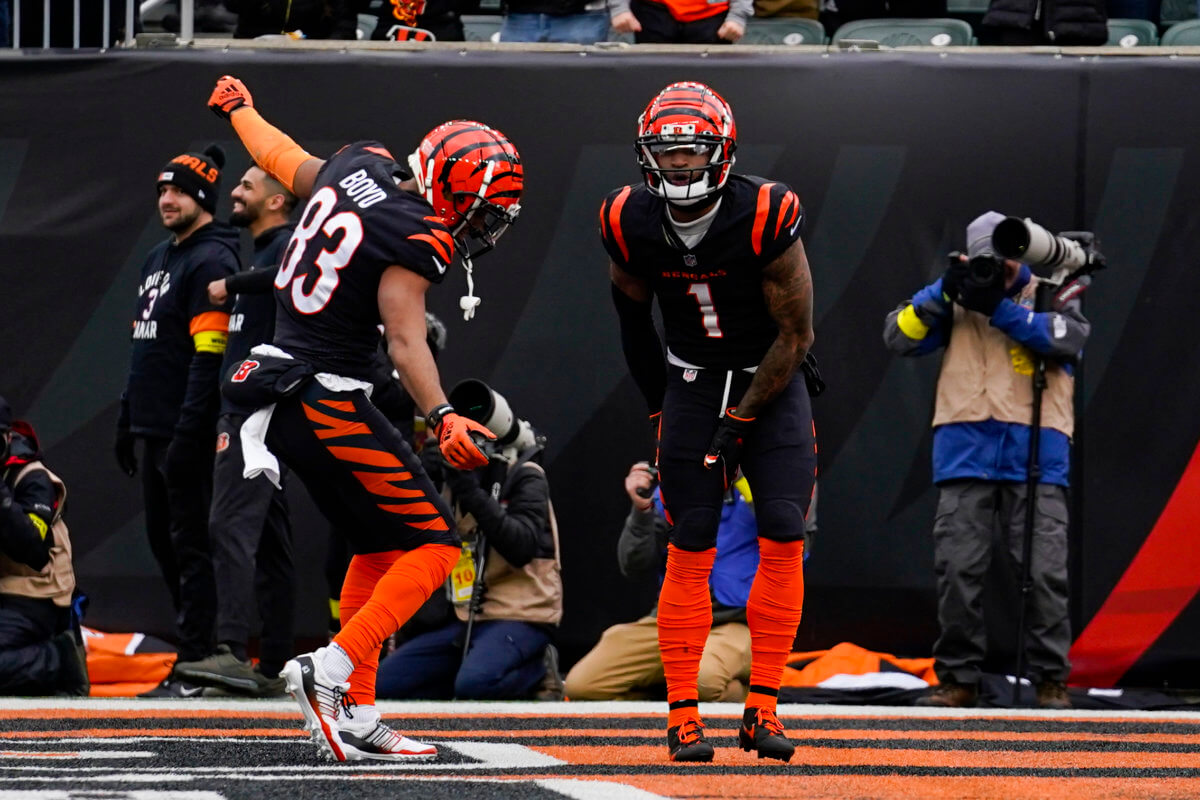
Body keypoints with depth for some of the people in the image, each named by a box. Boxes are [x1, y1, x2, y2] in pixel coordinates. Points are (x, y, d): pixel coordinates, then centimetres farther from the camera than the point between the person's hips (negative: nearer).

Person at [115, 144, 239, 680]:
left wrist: (187, 435, -23)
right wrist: (127, 421, 21)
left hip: (190, 431, -10)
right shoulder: (157, 260, 19)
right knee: (164, 542, 12)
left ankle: (198, 660, -8)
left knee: (190, 543, -9)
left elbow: (210, 356, -18)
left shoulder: (212, 262, -11)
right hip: (155, 430, 10)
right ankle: (195, 650, 18)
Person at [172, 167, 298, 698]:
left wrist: (231, 286, -19)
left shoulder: (288, 244, -7)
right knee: (269, 540, 9)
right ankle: (273, 668, 11)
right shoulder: (262, 253, 23)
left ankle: (231, 652, -28)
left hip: (258, 412, -11)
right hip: (245, 411, 11)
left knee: (231, 525, -19)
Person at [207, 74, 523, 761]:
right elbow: (406, 340, -29)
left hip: (282, 395, 10)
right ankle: (333, 670, -16)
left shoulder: (357, 168, 6)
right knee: (434, 542, -6)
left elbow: (282, 158, 25)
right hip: (329, 402, -10)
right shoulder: (415, 238, -18)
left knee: (381, 546, 17)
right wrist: (442, 420, -40)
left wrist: (239, 109, 45)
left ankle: (355, 715, 14)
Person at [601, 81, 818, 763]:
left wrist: (738, 422, -14)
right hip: (692, 382, 2)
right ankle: (683, 712, -1)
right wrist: (659, 406, 10)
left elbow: (795, 335, -15)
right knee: (692, 547, -6)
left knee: (784, 534, -13)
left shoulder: (765, 217, -23)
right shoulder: (631, 223, -12)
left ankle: (763, 707, -5)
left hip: (771, 379, -2)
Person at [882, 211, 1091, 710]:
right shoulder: (956, 299, 15)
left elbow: (1068, 338, -10)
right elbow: (899, 337, 6)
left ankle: (1051, 681, 1)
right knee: (957, 570, -2)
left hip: (1035, 455, -1)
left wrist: (999, 309, -13)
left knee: (1044, 571, -6)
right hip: (966, 451, 1)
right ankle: (957, 678, 5)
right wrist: (942, 294, -7)